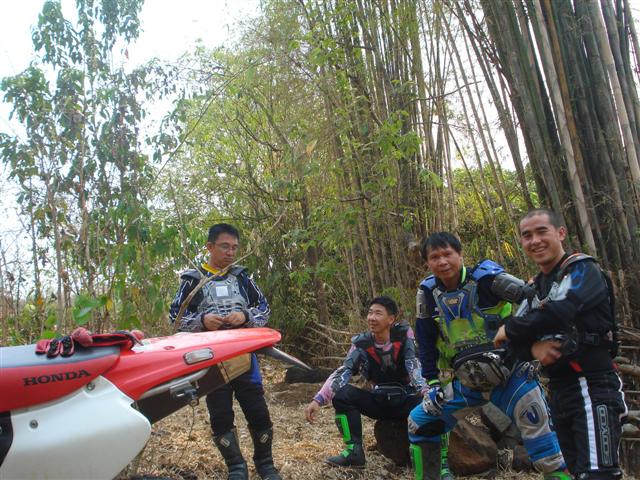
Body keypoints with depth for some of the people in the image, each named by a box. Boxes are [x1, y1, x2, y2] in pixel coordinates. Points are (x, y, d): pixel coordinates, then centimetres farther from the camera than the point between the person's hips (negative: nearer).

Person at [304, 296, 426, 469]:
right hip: (379, 401, 2)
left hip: (406, 400, -2)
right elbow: (342, 372, -17)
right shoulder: (361, 343, -7)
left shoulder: (404, 334, -11)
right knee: (341, 394, -21)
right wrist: (318, 400, -31)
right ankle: (354, 451, -10)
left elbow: (414, 364, -25)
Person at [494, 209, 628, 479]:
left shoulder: (582, 270, -7)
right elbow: (519, 339, 8)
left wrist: (509, 330, -11)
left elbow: (558, 312, -26)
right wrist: (533, 348, -16)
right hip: (559, 393, 8)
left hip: (592, 388, -7)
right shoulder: (535, 287, 15)